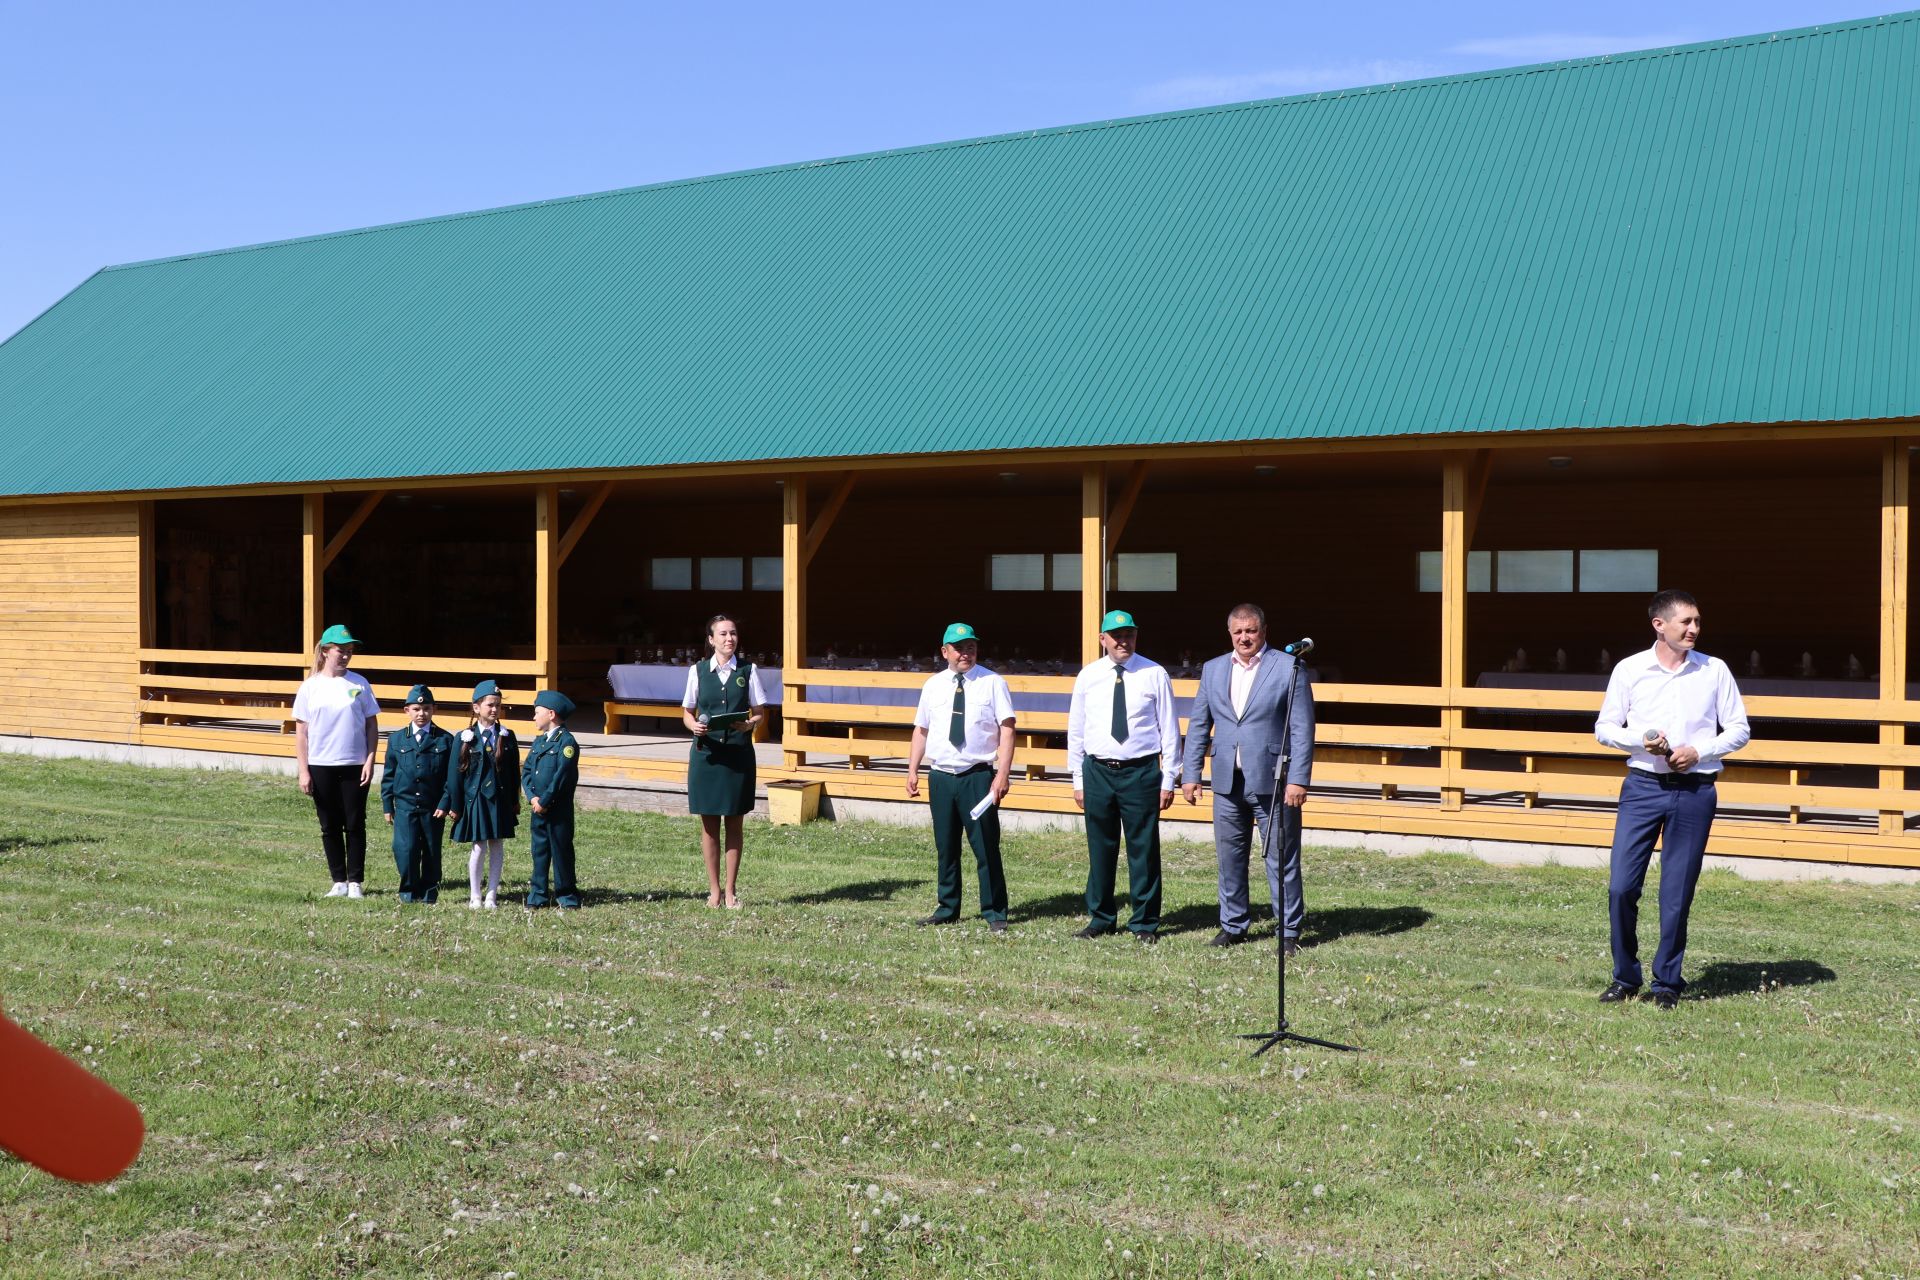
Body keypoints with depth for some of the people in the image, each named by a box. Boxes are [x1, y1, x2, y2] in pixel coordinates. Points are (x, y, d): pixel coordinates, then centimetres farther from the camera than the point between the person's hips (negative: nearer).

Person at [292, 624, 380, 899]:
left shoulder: (359, 683, 0)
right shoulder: (311, 687, 1)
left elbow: (371, 725, 3)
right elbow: (301, 732, 2)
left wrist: (370, 762, -6)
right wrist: (304, 771, -2)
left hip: (355, 766, -1)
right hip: (321, 766, 1)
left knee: (355, 825, 2)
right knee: (330, 827, 8)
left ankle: (355, 881, 10)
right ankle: (339, 881, 17)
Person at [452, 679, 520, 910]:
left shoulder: (507, 737, 4)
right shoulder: (466, 738, -2)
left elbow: (514, 772, 7)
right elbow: (457, 773, -1)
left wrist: (514, 802, 5)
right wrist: (456, 805, -3)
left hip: (499, 800, 2)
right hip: (475, 798, -2)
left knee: (497, 846, 6)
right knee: (479, 847, 1)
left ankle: (492, 894, 14)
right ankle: (474, 895, 13)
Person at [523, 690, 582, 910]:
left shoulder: (566, 742, -10)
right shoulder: (539, 741, 14)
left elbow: (562, 776, -17)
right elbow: (526, 772, 9)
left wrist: (544, 802, -16)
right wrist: (532, 797, -7)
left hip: (558, 809, -7)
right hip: (538, 808, 7)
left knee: (561, 850, 0)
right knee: (539, 850, 11)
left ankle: (566, 896, 9)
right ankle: (537, 895, 18)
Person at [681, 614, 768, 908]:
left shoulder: (748, 670, 3)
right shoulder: (698, 670, 4)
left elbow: (759, 712, 4)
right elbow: (687, 712, 9)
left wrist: (749, 724, -17)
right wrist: (694, 726, -13)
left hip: (738, 753, 0)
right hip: (706, 752, 0)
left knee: (735, 823, 5)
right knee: (709, 824, 4)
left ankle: (731, 890, 14)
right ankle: (714, 890, 15)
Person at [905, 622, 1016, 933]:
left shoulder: (992, 683, -2)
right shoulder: (933, 685, 9)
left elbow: (1007, 730, -7)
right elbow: (921, 730, 14)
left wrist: (1002, 774, -14)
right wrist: (913, 770, 6)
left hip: (978, 776, -4)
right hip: (941, 776, 4)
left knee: (986, 847, 0)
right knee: (945, 848, 13)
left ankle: (994, 913, 11)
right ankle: (947, 909, 25)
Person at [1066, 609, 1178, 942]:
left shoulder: (1154, 675, -2)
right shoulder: (1088, 677, 4)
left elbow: (1168, 729, 1)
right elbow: (1076, 731, 9)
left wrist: (1168, 779, -2)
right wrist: (1078, 780, 7)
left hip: (1141, 771, -2)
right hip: (1098, 771, 2)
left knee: (1143, 850, 3)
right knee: (1100, 850, 10)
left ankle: (1145, 923, 15)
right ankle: (1100, 919, 23)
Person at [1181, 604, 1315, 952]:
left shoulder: (1289, 668, -3)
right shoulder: (1213, 669, 11)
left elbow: (1302, 729, -6)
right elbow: (1198, 725, 14)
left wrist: (1298, 779, -13)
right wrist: (1190, 774, 7)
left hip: (1272, 781, -4)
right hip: (1227, 781, 4)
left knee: (1281, 860, 0)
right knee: (1229, 858, 12)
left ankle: (1289, 931, 11)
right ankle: (1233, 926, 25)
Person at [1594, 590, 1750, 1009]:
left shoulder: (1715, 671, 4)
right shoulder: (1629, 669, 3)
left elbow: (1739, 730, 8)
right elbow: (1604, 727, 8)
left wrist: (1698, 751, -8)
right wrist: (1641, 740, -10)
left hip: (1694, 791, 0)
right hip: (1642, 786, 0)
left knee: (1677, 894, 3)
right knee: (1621, 887, -4)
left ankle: (1668, 983, 17)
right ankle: (1625, 978, 13)